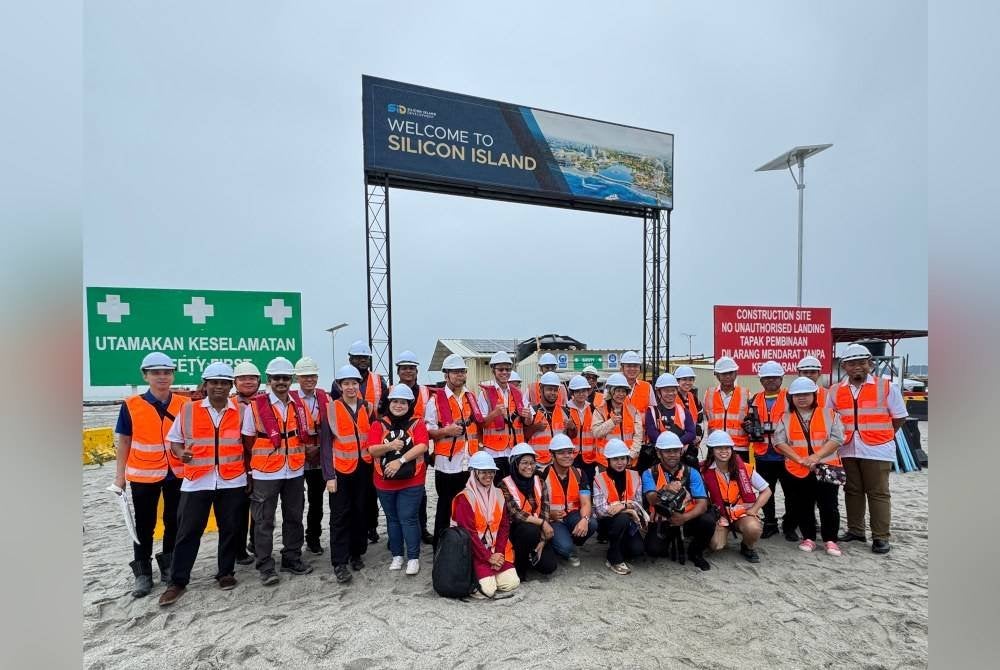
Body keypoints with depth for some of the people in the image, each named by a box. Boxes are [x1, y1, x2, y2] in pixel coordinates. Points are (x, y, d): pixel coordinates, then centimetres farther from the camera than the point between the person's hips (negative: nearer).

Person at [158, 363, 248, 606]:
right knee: (188, 531, 4)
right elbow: (174, 440, 9)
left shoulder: (242, 411, 1)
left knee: (230, 529, 10)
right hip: (196, 482, 0)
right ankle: (177, 582, 20)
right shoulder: (188, 410, 1)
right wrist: (180, 453, -12)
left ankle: (226, 573, 27)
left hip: (232, 482, 0)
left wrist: (249, 471, 1)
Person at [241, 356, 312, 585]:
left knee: (294, 518, 13)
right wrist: (256, 466, -2)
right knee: (264, 521, 5)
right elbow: (248, 441, -2)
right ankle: (266, 567, 17)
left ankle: (292, 559, 27)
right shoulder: (255, 406, -7)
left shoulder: (298, 405, 5)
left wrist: (299, 456, 6)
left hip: (295, 472, 4)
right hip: (265, 474, -4)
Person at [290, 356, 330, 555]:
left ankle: (313, 539, 29)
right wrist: (303, 449, -12)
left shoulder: (324, 398, 4)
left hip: (320, 459, 3)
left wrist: (319, 447, -5)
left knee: (317, 501, 14)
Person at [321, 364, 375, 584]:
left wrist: (374, 465, 6)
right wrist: (329, 475, -11)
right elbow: (326, 445, -7)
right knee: (340, 516, 2)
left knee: (361, 512, 12)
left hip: (364, 468, 3)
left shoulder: (368, 408, 3)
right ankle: (339, 563, 12)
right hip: (341, 470, -3)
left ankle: (357, 553, 28)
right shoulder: (331, 409, -7)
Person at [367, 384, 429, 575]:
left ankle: (413, 558, 13)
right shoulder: (379, 424, 1)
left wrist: (400, 461, -24)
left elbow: (422, 446, -16)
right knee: (392, 519, 15)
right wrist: (389, 446, -27)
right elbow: (372, 450, -8)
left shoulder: (417, 422, -4)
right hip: (384, 482, 3)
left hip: (411, 482, -3)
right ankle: (397, 556, 29)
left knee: (408, 519, -1)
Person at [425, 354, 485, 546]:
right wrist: (446, 431, -21)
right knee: (445, 507, 7)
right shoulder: (437, 399, -6)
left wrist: (478, 443, 10)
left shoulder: (471, 397, 10)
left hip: (470, 463, 5)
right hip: (447, 464, -4)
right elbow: (427, 431, -7)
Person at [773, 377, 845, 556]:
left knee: (828, 505, 1)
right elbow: (779, 442, -3)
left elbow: (837, 438, -6)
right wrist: (799, 459, -16)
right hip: (797, 470, 1)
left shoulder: (829, 414, 4)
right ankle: (808, 538, 23)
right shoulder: (785, 418, 6)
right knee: (803, 506, 9)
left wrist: (817, 456, -17)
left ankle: (830, 540, 17)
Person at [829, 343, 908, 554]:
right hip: (847, 451, 3)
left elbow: (899, 417, 3)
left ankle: (881, 537, 11)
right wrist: (843, 436, 5)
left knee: (878, 493, 3)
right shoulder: (835, 392, 4)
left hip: (876, 451, -3)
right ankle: (855, 530, 23)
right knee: (852, 491, 12)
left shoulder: (887, 387, -3)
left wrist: (880, 436, 3)